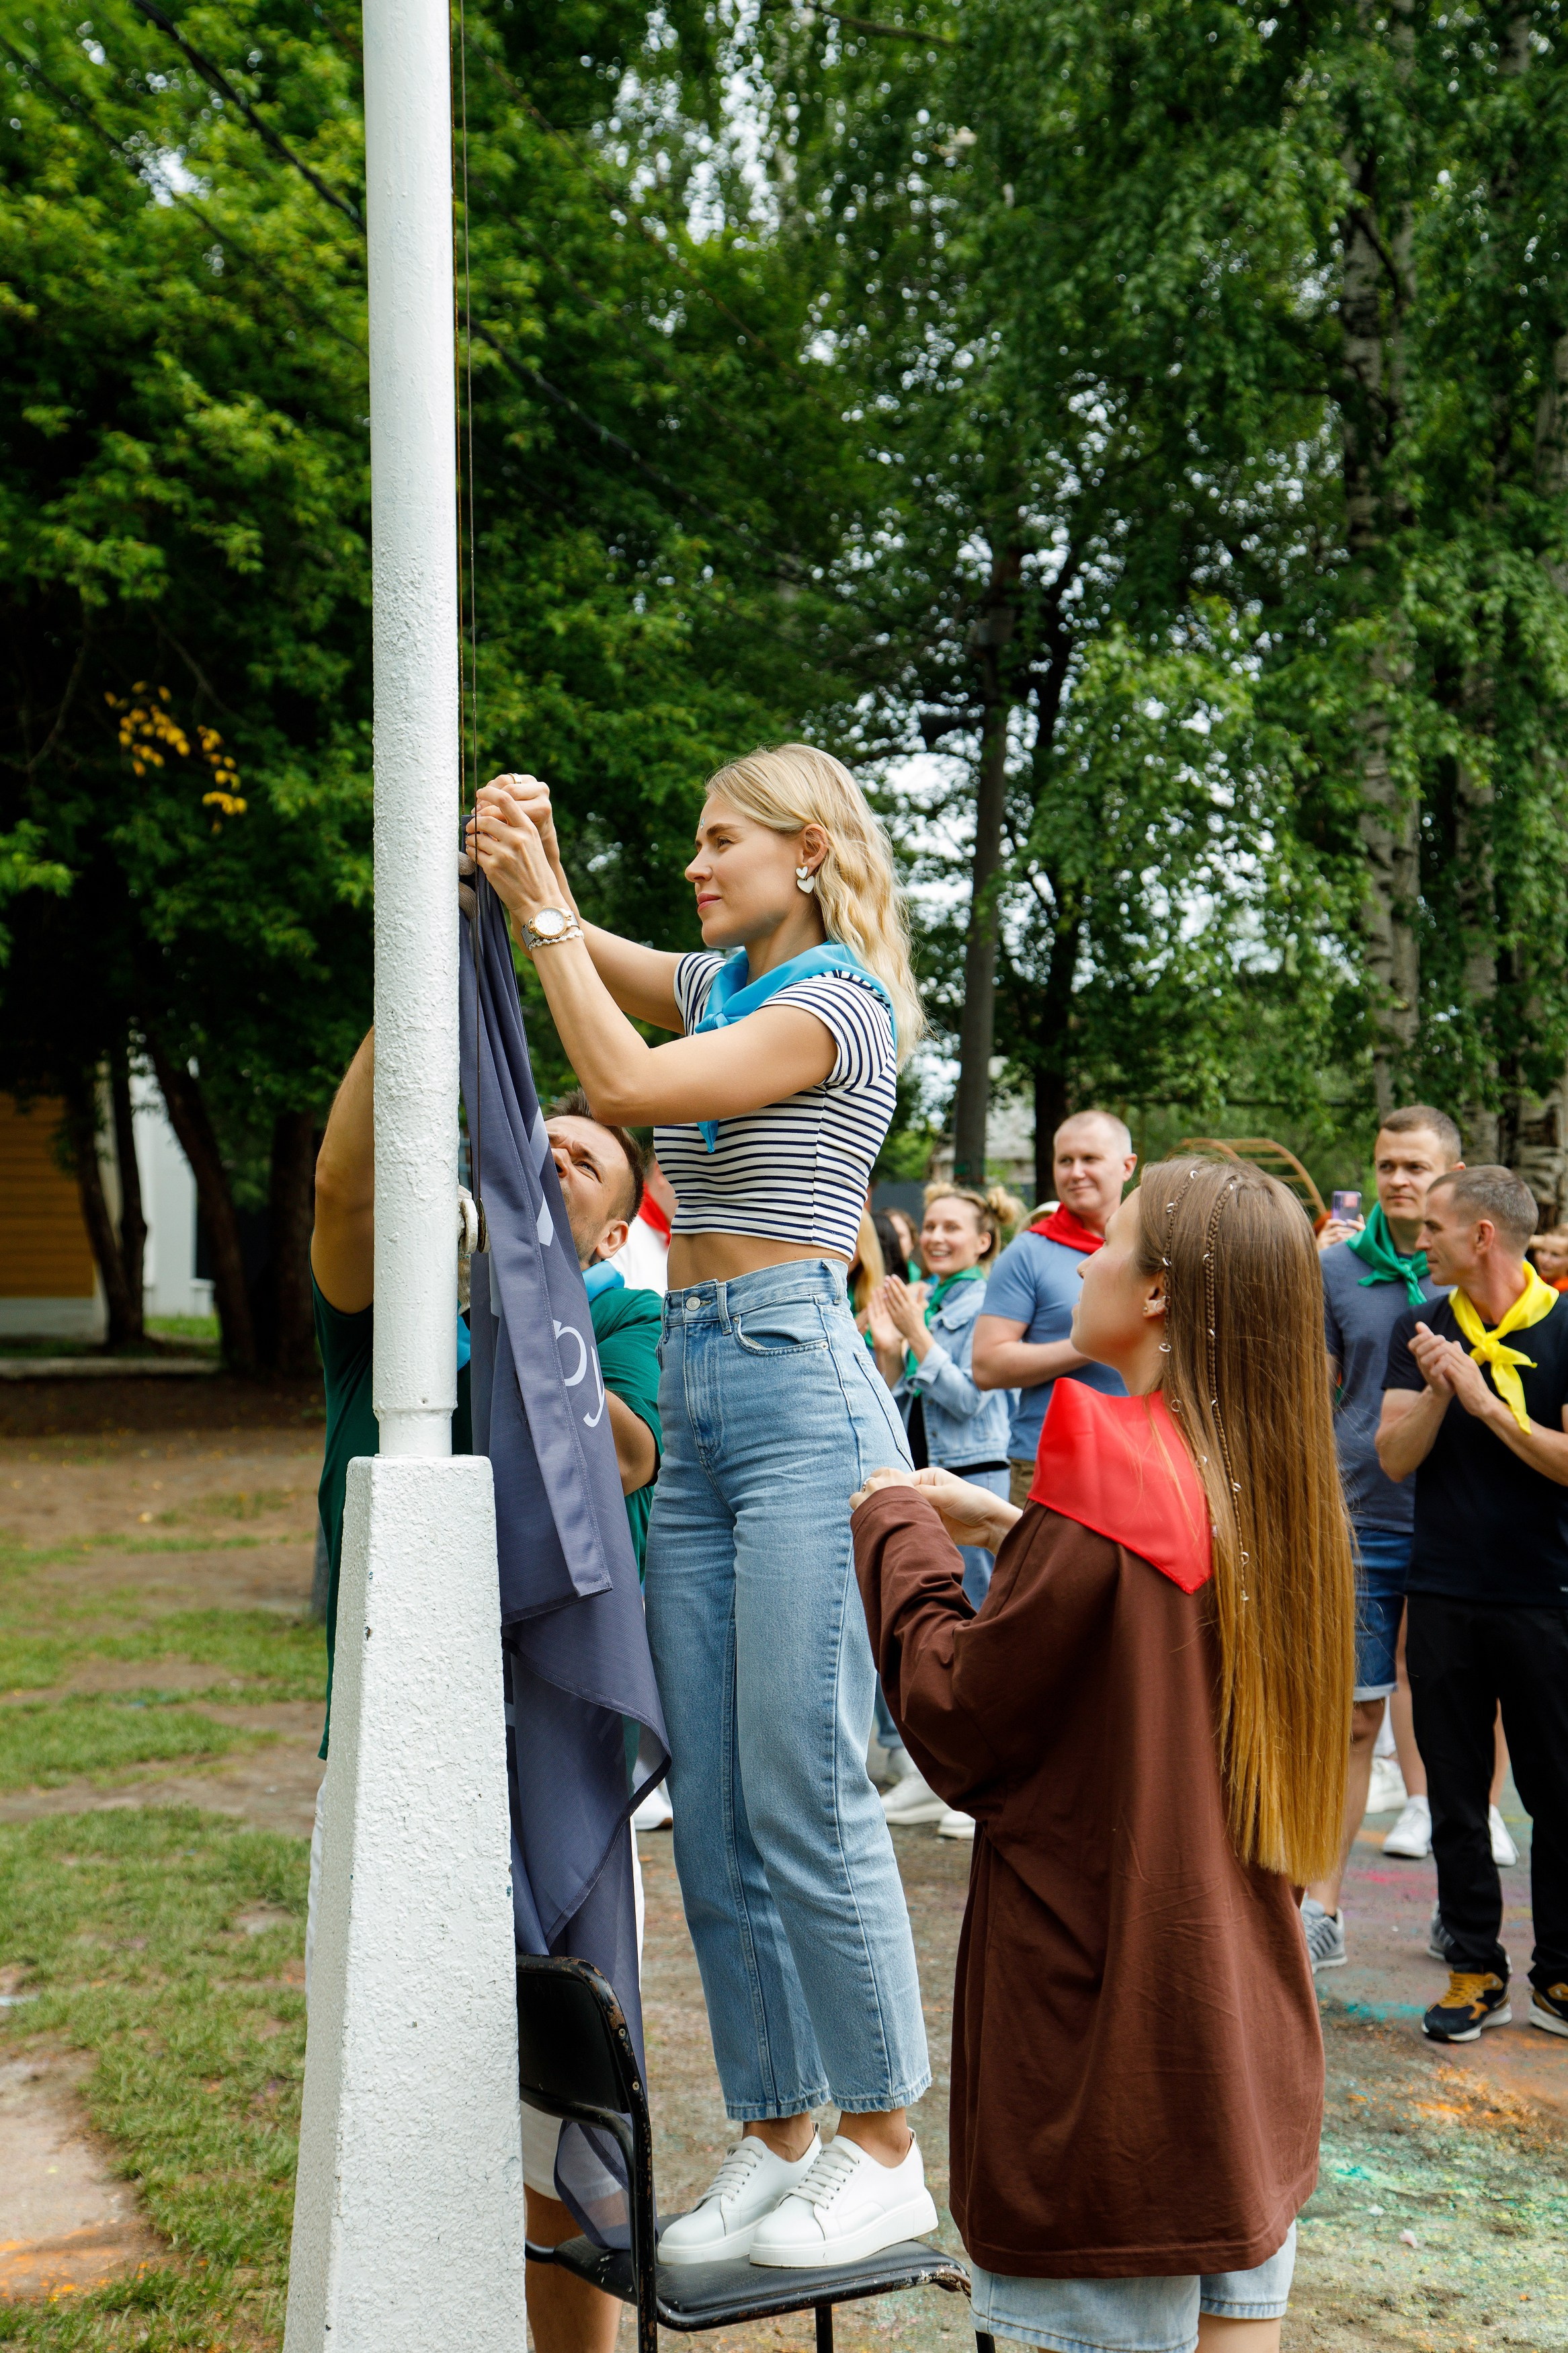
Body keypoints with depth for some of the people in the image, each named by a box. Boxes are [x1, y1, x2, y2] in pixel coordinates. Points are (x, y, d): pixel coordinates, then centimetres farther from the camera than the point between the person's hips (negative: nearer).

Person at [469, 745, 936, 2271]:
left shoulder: (840, 1003, -7)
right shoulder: (723, 982, 18)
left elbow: (625, 1086, -16)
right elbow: (576, 948, 19)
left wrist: (541, 908, -8)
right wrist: (521, 867, -2)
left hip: (802, 1398, -8)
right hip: (695, 1400, 8)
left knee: (804, 1793, -6)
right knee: (710, 1804, 8)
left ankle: (885, 2156, 8)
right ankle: (773, 2140, 19)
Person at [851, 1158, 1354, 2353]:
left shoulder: (1114, 1477, -20)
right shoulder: (1272, 1488, 4)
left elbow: (956, 1722, -15)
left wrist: (898, 1529, -3)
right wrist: (1012, 1531, 13)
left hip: (1113, 2031, -8)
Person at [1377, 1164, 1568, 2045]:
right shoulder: (1423, 1330, 6)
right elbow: (1395, 1456, -1)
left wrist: (1489, 1403, -18)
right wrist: (1436, 1393, -17)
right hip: (1444, 1598, 3)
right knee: (1456, 1797, 9)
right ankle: (1475, 1969, 19)